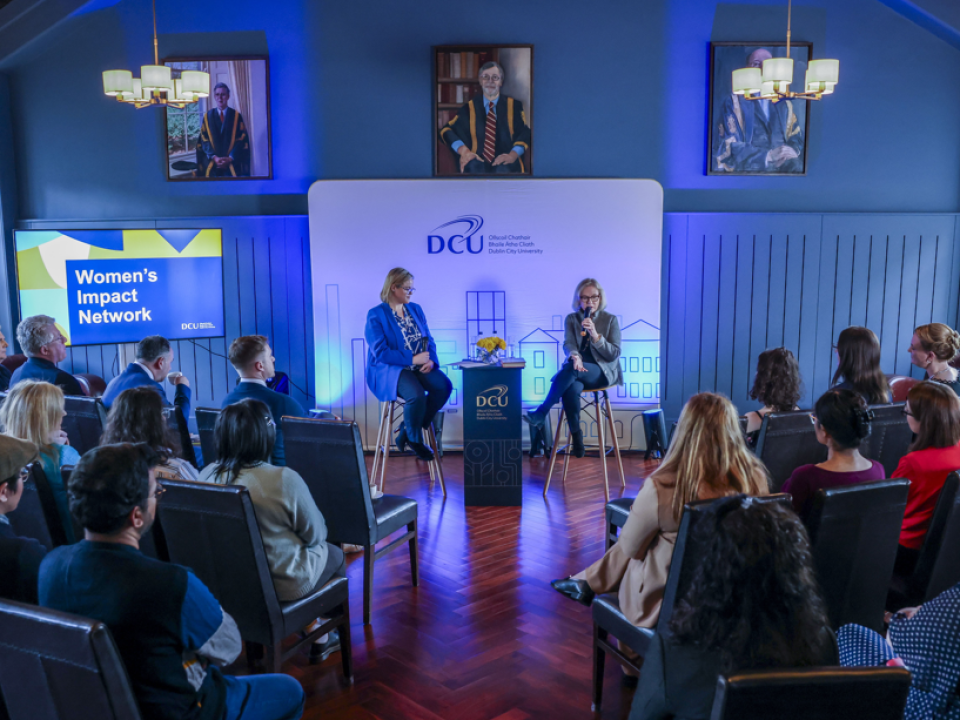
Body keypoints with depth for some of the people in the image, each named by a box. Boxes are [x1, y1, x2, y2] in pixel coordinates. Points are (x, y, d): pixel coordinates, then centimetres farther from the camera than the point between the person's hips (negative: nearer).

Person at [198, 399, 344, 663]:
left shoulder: (207, 475, -11)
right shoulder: (284, 480, -28)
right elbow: (315, 534, -15)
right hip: (282, 586, -6)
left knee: (319, 549, 29)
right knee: (335, 555, 25)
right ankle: (323, 637, 38)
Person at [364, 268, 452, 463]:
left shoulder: (416, 310, 13)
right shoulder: (376, 315, -7)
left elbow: (429, 340, 12)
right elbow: (380, 352, -15)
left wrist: (431, 360, -10)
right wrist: (412, 359, -19)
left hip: (418, 367, 6)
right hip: (388, 370, -6)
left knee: (444, 385, -22)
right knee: (416, 394, -34)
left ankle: (409, 431, -4)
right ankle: (415, 440, -5)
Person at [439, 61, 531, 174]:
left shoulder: (514, 105, 16)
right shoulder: (470, 107, 16)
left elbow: (526, 132, 4)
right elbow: (446, 130, 7)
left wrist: (513, 154, -18)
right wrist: (464, 151, -15)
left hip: (504, 162, 0)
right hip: (478, 162, 1)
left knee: (504, 169, -38)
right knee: (473, 165, -37)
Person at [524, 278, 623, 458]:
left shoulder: (611, 320, 6)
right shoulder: (571, 319, 13)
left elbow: (614, 354, -1)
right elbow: (568, 344, -3)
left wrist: (595, 334, -16)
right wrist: (574, 356, -28)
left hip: (603, 372, -2)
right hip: (579, 370, 2)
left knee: (570, 369, -36)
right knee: (571, 388, -37)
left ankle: (541, 413, -32)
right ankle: (577, 439, -29)